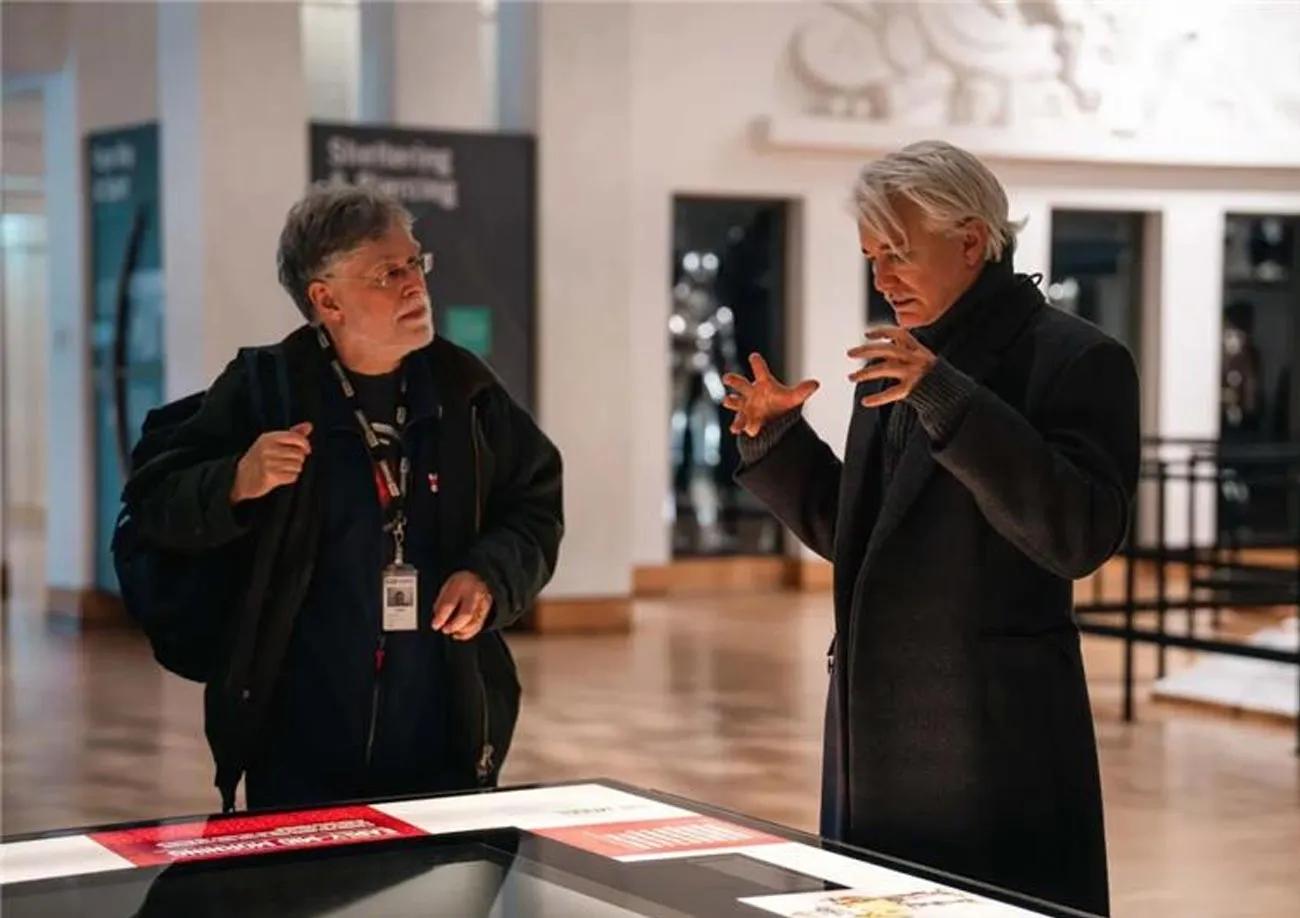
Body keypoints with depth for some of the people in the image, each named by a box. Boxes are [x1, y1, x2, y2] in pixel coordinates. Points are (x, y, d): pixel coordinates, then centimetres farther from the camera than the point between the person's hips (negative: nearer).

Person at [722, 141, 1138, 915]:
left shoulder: (1077, 359, -9)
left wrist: (948, 400, -27)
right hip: (880, 732, 7)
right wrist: (778, 435, 2)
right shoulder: (901, 364, 13)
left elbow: (1080, 536, -21)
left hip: (993, 743, -7)